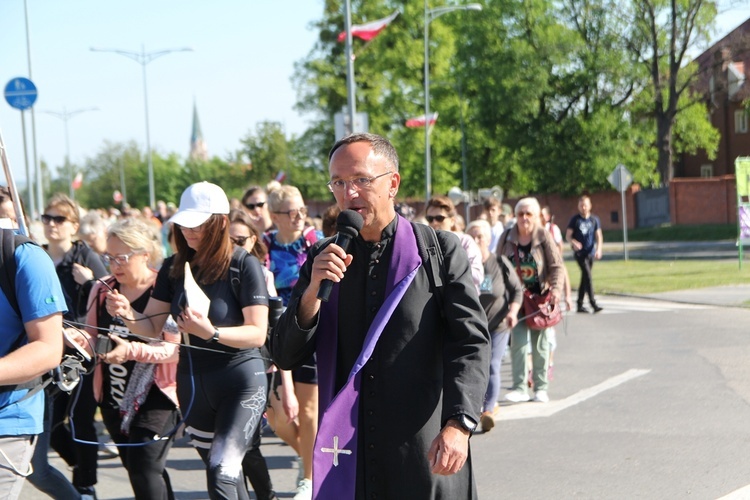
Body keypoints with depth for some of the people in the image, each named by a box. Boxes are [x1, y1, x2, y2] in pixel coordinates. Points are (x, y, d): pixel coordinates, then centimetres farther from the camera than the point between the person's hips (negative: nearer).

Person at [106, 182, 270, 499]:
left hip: (240, 381, -6)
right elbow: (152, 327, 4)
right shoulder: (175, 268, 2)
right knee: (224, 472, 17)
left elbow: (258, 333, -15)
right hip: (192, 384, 6)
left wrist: (211, 332, -29)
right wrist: (128, 315, -17)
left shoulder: (243, 265, -13)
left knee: (221, 473, -20)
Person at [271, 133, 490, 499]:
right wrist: (313, 290, -11)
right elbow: (285, 358, 5)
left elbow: (471, 343, -6)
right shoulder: (322, 260, 9)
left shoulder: (441, 250, 0)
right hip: (346, 455, 3)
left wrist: (458, 424, -19)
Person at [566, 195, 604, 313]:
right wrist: (573, 243, -22)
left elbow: (599, 236, 7)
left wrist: (599, 249, -10)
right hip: (579, 253, -4)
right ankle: (593, 303, -20)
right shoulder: (575, 219, -1)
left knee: (585, 278, 9)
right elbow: (568, 235, -1)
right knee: (587, 276, -17)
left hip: (590, 253, 4)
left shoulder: (594, 219, 7)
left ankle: (580, 305, 17)